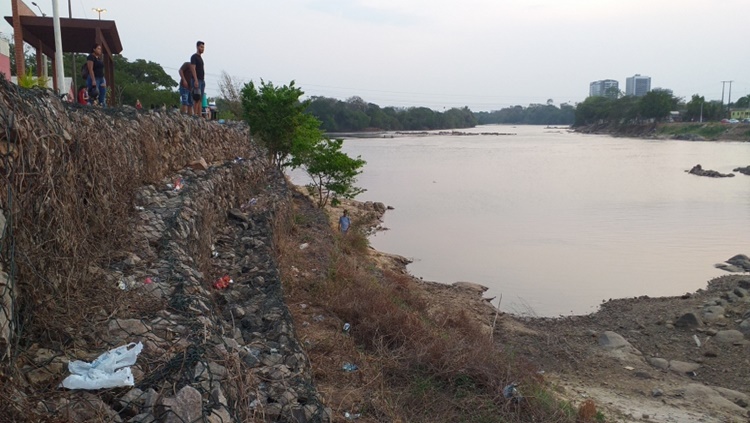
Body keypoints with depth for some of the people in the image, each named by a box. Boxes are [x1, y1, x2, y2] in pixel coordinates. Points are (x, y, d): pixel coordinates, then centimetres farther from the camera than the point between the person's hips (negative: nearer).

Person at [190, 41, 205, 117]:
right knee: (197, 98, -13)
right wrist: (196, 80, -23)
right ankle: (195, 114, -14)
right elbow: (193, 68, -14)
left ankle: (199, 115, 4)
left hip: (202, 80, 9)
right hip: (197, 80, -9)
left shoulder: (201, 58, 21)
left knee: (200, 99, 5)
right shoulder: (194, 57, -5)